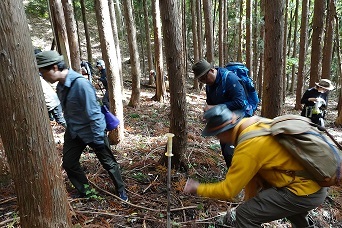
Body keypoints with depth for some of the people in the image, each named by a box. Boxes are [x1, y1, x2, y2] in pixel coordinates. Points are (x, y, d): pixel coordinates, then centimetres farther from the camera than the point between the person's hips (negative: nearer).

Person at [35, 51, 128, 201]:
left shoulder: (80, 83, -29)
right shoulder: (60, 85, -3)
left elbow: (94, 113, -27)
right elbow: (67, 111, 10)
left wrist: (98, 138, -22)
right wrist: (70, 127, 18)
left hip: (92, 131, -7)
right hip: (73, 132, 8)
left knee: (109, 163, 8)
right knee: (69, 164, 11)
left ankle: (121, 191, 30)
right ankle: (85, 192, 32)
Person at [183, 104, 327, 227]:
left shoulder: (248, 147, -26)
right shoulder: (257, 124, 2)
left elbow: (228, 191, -18)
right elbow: (252, 171, 9)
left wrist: (198, 189, -3)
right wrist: (250, 200, 15)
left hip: (305, 191, -10)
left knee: (245, 214, -9)